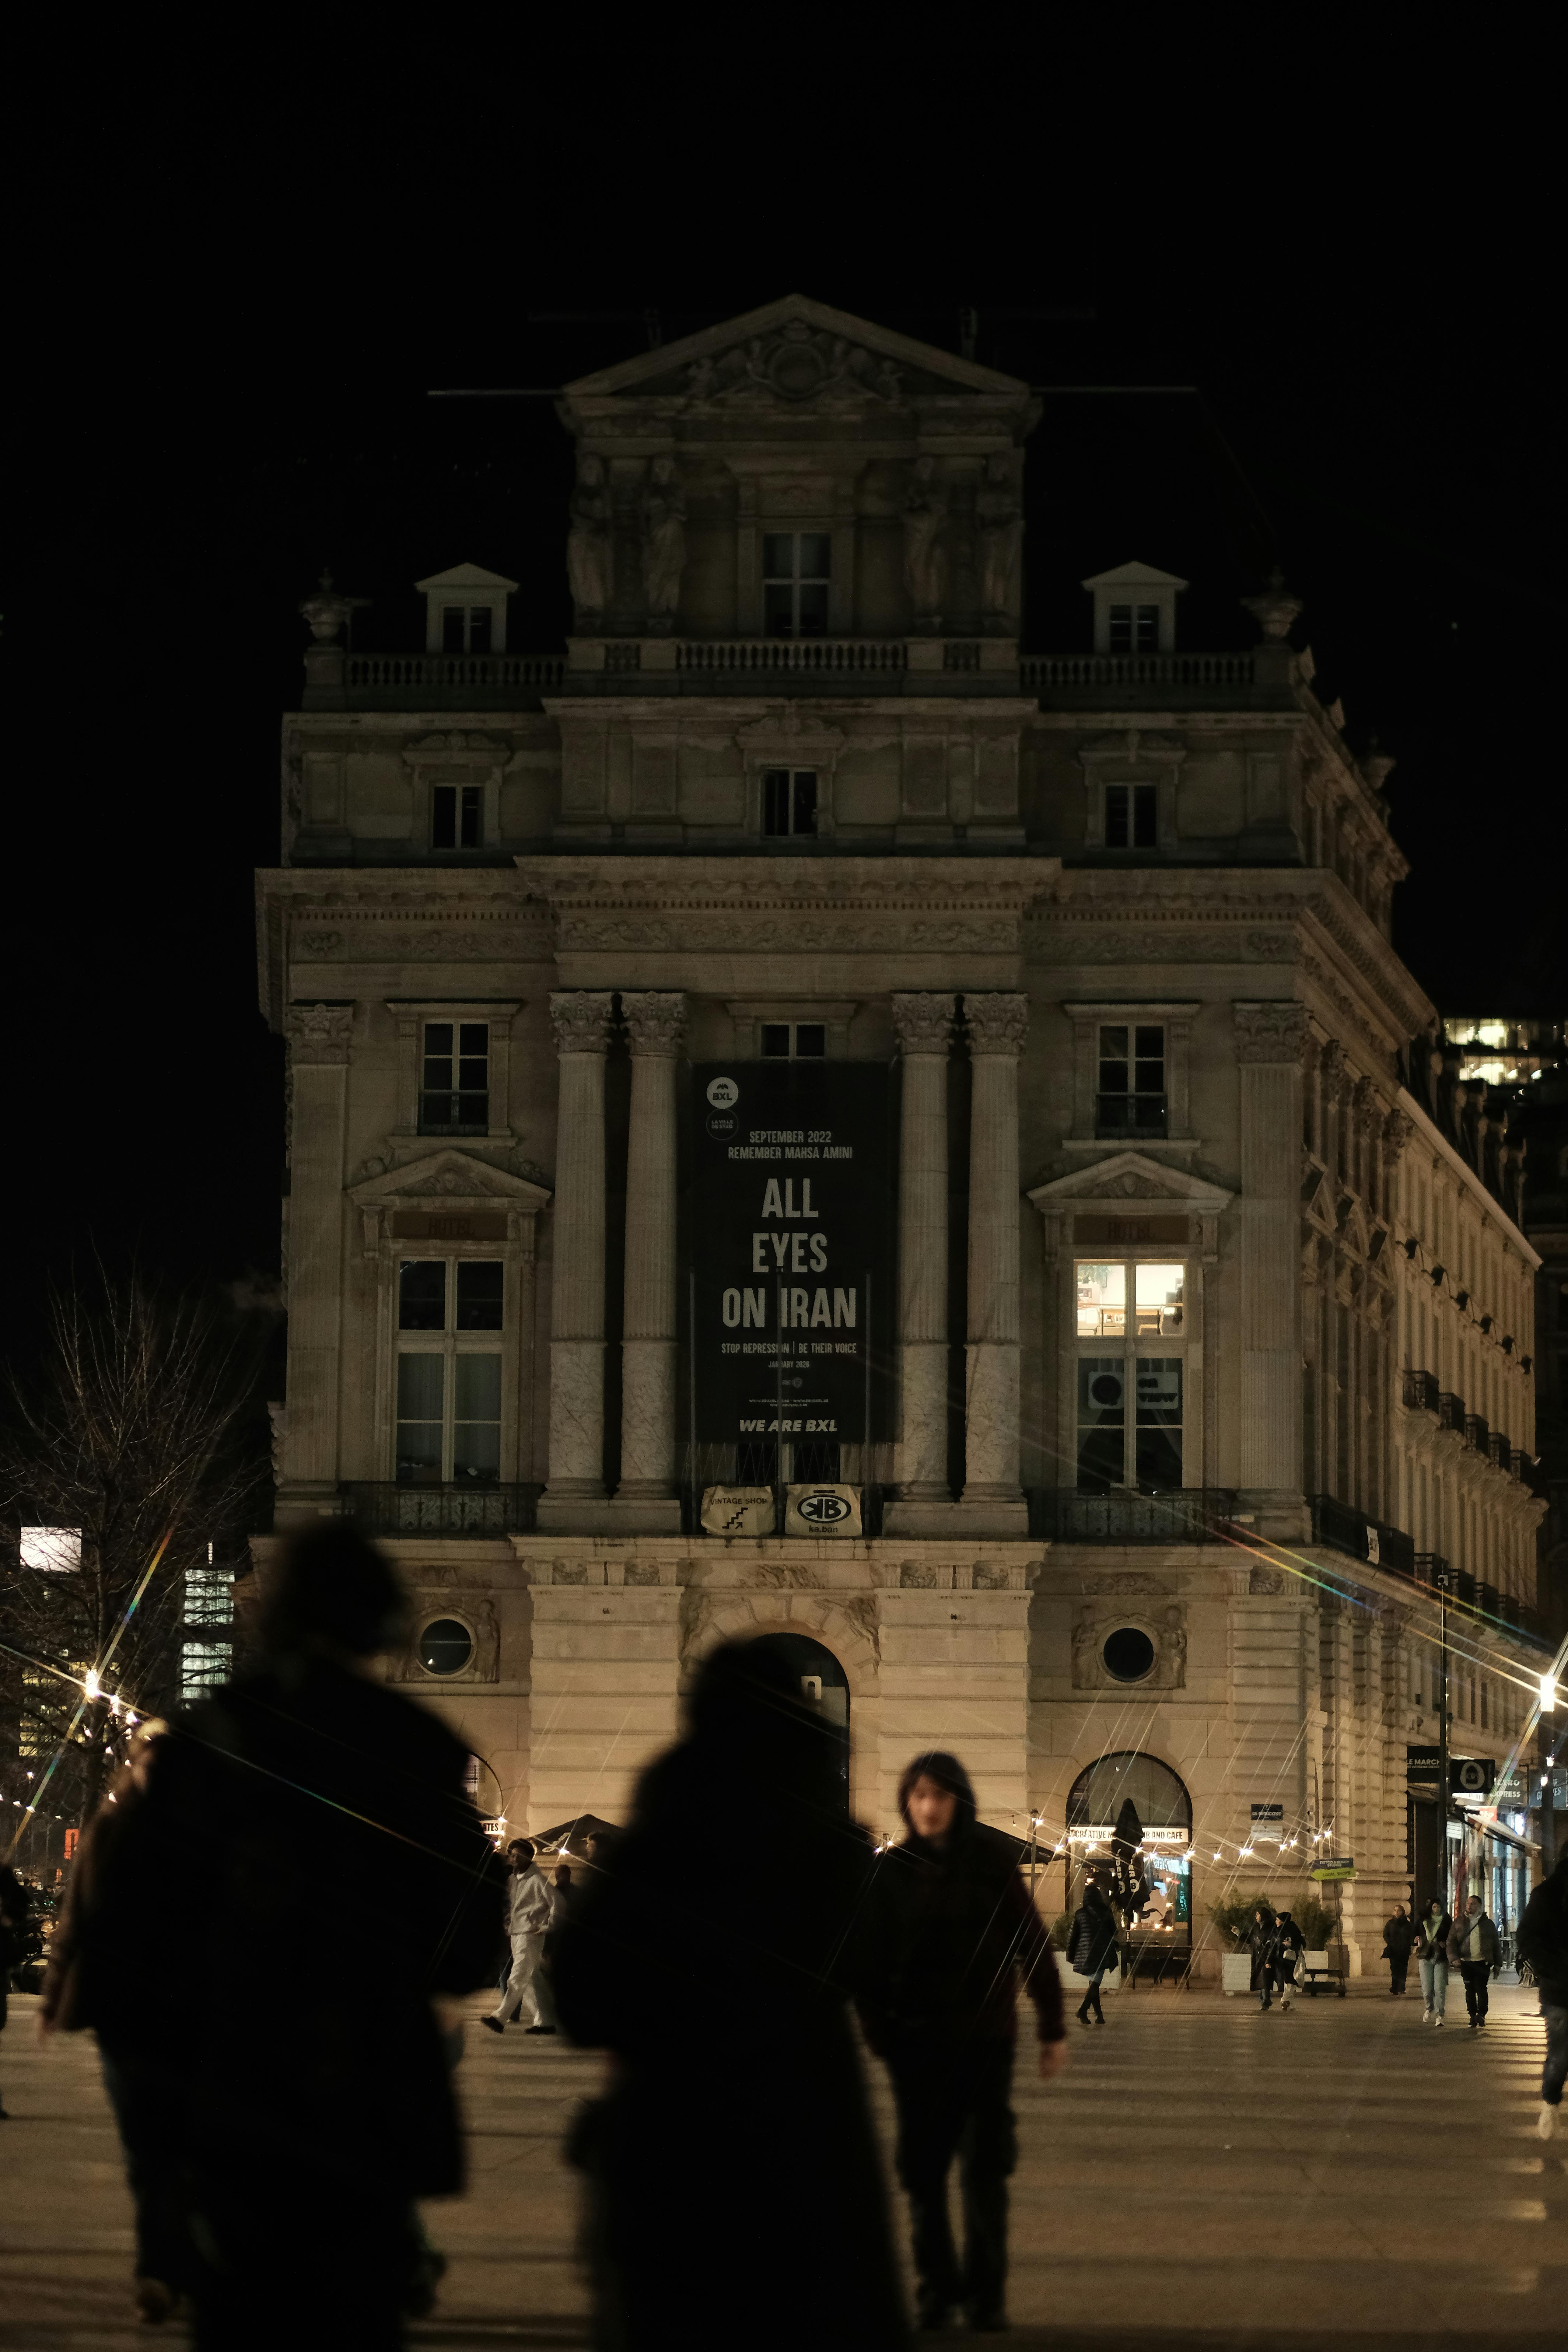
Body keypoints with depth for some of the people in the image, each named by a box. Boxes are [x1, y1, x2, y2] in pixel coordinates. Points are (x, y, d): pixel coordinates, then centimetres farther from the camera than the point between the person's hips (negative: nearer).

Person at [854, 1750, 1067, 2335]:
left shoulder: (993, 1862, -3)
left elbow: (1031, 1944, -2)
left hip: (986, 2038, -1)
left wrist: (1052, 2029, -3)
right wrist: (876, 2029, -13)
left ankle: (986, 2293, 4)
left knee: (985, 2168, -2)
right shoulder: (890, 1871, -1)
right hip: (917, 2040, 1)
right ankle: (937, 2286, 15)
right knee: (922, 2171, 5)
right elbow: (870, 1959, -3)